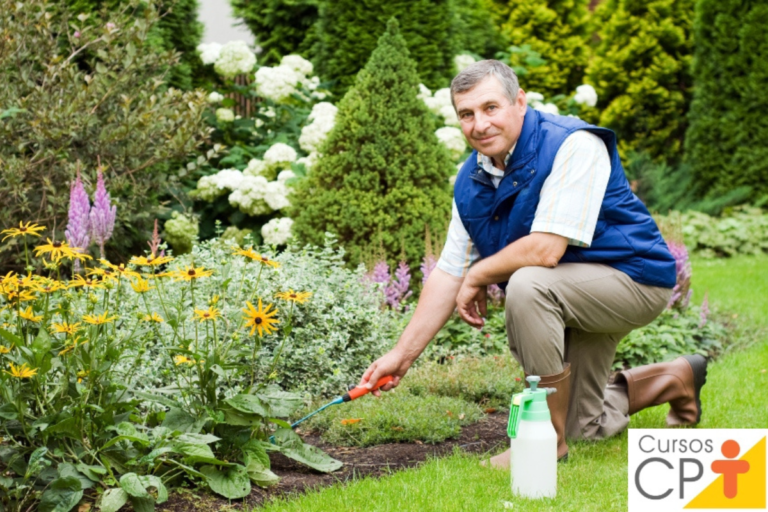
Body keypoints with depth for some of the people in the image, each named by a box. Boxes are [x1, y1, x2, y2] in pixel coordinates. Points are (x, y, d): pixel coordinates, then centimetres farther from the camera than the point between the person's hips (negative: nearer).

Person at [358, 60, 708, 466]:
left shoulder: (573, 146, -25)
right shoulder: (471, 181, -1)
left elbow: (546, 250, -32)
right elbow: (449, 273, 4)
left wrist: (479, 276, -16)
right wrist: (403, 354, -1)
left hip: (633, 279, -9)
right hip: (572, 299, 9)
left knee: (527, 285, -35)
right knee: (584, 427, 16)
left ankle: (548, 441, -22)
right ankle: (676, 379, 43)